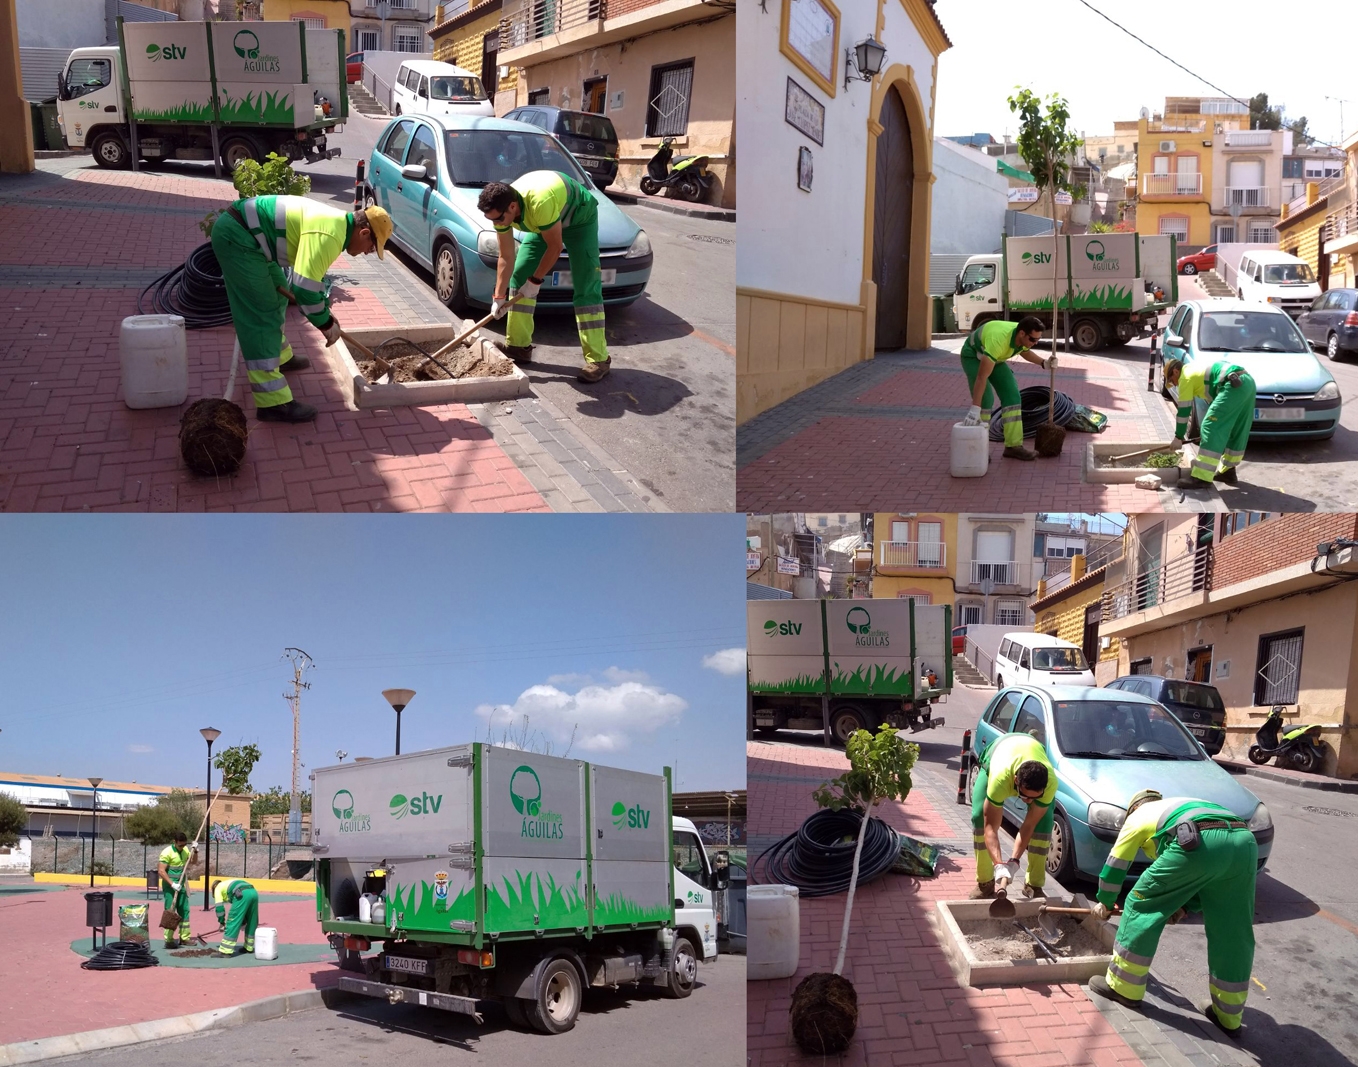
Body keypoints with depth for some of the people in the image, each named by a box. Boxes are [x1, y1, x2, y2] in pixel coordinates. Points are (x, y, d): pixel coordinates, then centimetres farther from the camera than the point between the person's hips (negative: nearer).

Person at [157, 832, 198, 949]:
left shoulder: (185, 850, 5)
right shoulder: (167, 852, -17)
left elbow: (194, 861, 13)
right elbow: (161, 871, -20)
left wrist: (195, 851, -5)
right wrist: (172, 884, -25)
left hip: (181, 885, 7)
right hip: (170, 886, -7)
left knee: (184, 911, 9)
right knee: (170, 912, -7)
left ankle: (184, 937, 18)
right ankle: (169, 940, -3)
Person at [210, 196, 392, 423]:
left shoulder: (336, 222, 12)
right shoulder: (330, 235, -21)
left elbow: (312, 275, 25)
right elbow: (305, 285, -25)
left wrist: (325, 314, 25)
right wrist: (326, 323, -11)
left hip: (242, 230, 11)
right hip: (237, 236, -11)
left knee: (276, 296, 27)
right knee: (262, 315, -10)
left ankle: (280, 357, 48)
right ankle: (273, 402, -10)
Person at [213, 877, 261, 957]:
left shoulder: (218, 888, 23)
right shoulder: (231, 883, 41)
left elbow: (219, 907, 14)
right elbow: (244, 907, 40)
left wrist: (221, 922, 25)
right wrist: (243, 922, 40)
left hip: (242, 895, -7)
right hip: (254, 892, 7)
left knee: (232, 924, -1)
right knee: (252, 923, 22)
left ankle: (225, 951, -1)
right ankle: (249, 947, 34)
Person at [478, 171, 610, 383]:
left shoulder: (540, 203, -44)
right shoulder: (501, 209, -21)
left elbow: (555, 246, -29)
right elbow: (506, 257, -9)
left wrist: (536, 280, -18)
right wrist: (499, 297, -9)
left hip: (580, 217, -7)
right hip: (543, 223, 7)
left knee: (586, 288, -15)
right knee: (518, 276, 3)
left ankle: (598, 359, -14)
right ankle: (518, 345, 12)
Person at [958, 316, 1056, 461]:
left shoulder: (1024, 337, -20)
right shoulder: (999, 340, -43)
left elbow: (1025, 351, 8)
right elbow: (982, 377, -45)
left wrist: (1044, 362, -9)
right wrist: (974, 410, -49)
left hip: (994, 358, 7)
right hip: (973, 355, -7)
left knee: (1011, 394, -4)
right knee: (985, 398, -20)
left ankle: (1013, 445, -1)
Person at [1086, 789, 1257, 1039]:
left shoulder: (1138, 817, 30)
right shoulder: (1188, 805, 44)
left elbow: (1114, 866, 34)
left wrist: (1105, 902, 49)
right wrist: (1187, 906, 42)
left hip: (1197, 843, -6)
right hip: (1244, 840, 6)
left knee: (1142, 906, 12)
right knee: (1231, 933, 16)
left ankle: (1123, 986, 19)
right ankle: (1229, 1016, 27)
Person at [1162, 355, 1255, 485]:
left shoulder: (1186, 376, 6)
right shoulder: (1195, 367, 33)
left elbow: (1184, 410, 6)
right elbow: (1213, 396, 40)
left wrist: (1178, 437, 14)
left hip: (1235, 386, -10)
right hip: (1248, 381, 10)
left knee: (1211, 428, -11)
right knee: (1236, 432, 19)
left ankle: (1202, 477, -15)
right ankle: (1228, 471, 30)